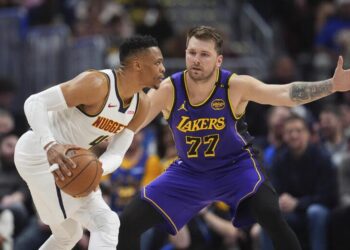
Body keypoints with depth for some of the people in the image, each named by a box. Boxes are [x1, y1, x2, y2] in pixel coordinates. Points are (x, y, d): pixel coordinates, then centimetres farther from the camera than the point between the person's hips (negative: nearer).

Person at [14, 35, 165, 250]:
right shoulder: (97, 84, -26)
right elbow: (35, 102, -28)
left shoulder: (141, 105, 0)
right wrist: (50, 146, -43)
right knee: (106, 224, -16)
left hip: (66, 159, 10)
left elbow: (116, 153, -1)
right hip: (41, 154, -10)